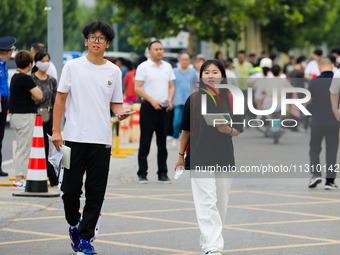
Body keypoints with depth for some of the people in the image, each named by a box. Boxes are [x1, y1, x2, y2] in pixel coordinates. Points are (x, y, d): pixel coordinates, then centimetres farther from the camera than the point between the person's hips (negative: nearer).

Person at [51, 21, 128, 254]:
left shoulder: (114, 71, 8)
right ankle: (74, 224, 27)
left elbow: (115, 102, 15)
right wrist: (56, 130, -3)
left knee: (96, 193, -1)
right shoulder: (73, 67, 2)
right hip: (74, 137, -1)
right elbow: (60, 98, 3)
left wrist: (121, 112, -8)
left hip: (101, 140, 1)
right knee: (70, 188, 1)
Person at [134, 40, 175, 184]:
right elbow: (137, 88, -8)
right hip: (148, 108, -4)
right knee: (145, 143, -2)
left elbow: (171, 86, 16)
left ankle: (163, 174, 12)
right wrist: (152, 101, -17)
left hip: (163, 108, 4)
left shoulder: (167, 67, 12)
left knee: (162, 143, 7)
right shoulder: (143, 67, -3)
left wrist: (169, 99, -4)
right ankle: (142, 174, 4)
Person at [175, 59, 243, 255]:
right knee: (207, 202, -11)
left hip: (224, 158, 2)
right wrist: (181, 156, 14)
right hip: (199, 158, -2)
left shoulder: (230, 99, 4)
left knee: (221, 204, 8)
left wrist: (228, 130, -16)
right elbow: (186, 130, 11)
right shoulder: (194, 99, 3)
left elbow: (239, 129, 5)